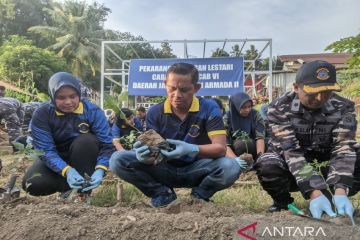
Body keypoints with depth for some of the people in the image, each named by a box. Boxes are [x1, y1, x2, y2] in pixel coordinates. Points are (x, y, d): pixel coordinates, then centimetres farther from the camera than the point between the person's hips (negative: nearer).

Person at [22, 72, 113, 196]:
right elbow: (45, 150, -26)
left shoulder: (93, 111, -20)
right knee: (34, 184, -27)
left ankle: (83, 190, -20)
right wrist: (67, 171, -43)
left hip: (83, 158, 0)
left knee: (86, 140, -32)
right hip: (56, 160, 0)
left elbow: (106, 144, -24)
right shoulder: (42, 114, -19)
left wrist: (100, 170, -43)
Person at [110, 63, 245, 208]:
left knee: (231, 167, -33)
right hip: (165, 170, 2)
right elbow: (153, 152, -10)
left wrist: (192, 149, -40)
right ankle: (163, 193, -1)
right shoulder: (155, 112, -7)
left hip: (195, 170, -1)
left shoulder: (209, 108, -12)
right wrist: (146, 154, -36)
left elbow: (220, 148, -20)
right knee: (118, 160, -18)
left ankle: (200, 193, 0)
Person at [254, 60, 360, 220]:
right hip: (290, 168, -2)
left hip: (325, 162, 2)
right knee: (266, 166, -34)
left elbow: (343, 148, -26)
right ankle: (283, 202, 0)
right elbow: (291, 151, -33)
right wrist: (315, 193, -45)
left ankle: (336, 200, 4)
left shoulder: (343, 108, -16)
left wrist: (340, 191, -42)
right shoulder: (279, 109, -24)